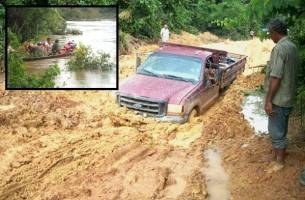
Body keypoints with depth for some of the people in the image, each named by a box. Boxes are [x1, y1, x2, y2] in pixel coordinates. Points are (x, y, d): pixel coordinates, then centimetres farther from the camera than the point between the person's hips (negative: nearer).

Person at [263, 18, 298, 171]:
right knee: (278, 129, 20)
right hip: (287, 97, 9)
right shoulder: (292, 46, 9)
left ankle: (279, 162, 14)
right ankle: (274, 155, 33)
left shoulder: (279, 48, -21)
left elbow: (276, 77, -25)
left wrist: (268, 100, -20)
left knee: (277, 131, 3)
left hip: (279, 99, -9)